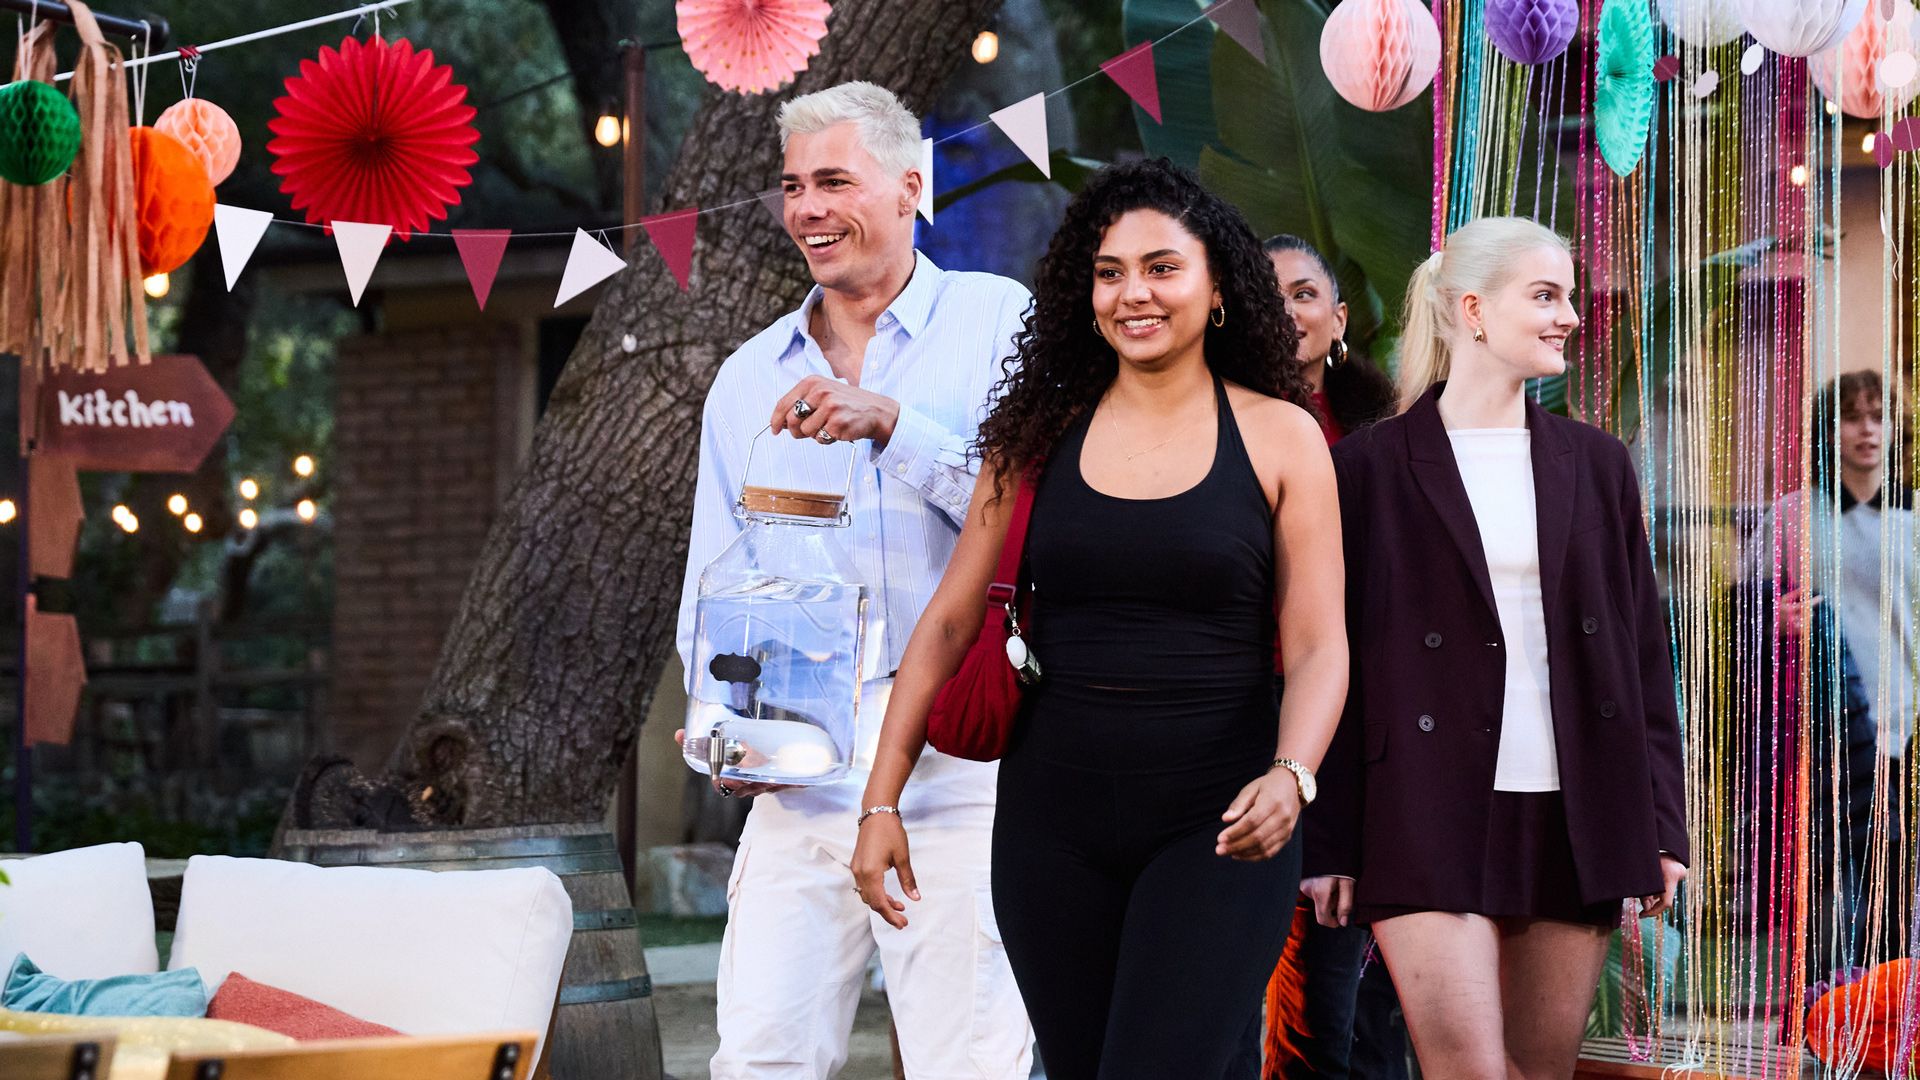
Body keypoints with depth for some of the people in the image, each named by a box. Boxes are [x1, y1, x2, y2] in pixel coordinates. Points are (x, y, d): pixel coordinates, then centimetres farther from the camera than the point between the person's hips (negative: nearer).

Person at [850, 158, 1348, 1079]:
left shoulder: (1278, 437, 1)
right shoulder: (1042, 435, 6)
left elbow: (1318, 644, -2)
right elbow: (950, 622, 8)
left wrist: (1290, 776, -21)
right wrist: (882, 800, 3)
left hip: (1215, 825, -3)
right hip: (1054, 820, 3)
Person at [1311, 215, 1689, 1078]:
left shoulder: (1596, 464, 12)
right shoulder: (1372, 466, 1)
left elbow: (1644, 652, 13)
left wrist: (1660, 823, 6)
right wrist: (1330, 844, -4)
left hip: (1574, 817, 4)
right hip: (1429, 818, -4)